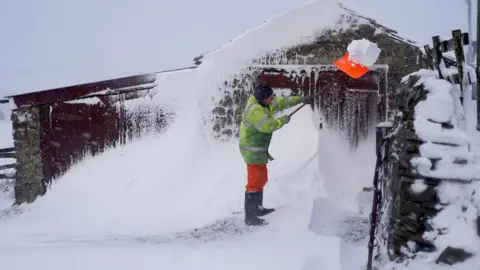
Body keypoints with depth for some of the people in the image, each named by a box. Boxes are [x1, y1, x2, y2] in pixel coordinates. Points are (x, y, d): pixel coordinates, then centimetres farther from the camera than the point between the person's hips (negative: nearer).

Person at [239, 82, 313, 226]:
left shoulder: (266, 103, 6)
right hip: (253, 150, -11)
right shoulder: (255, 110, -24)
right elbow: (268, 126, -28)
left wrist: (301, 99, 15)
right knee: (255, 181, -12)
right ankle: (249, 217, -12)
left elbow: (282, 101, 17)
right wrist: (283, 120, -14)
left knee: (261, 178, 21)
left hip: (259, 148, 11)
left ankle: (257, 208, 34)